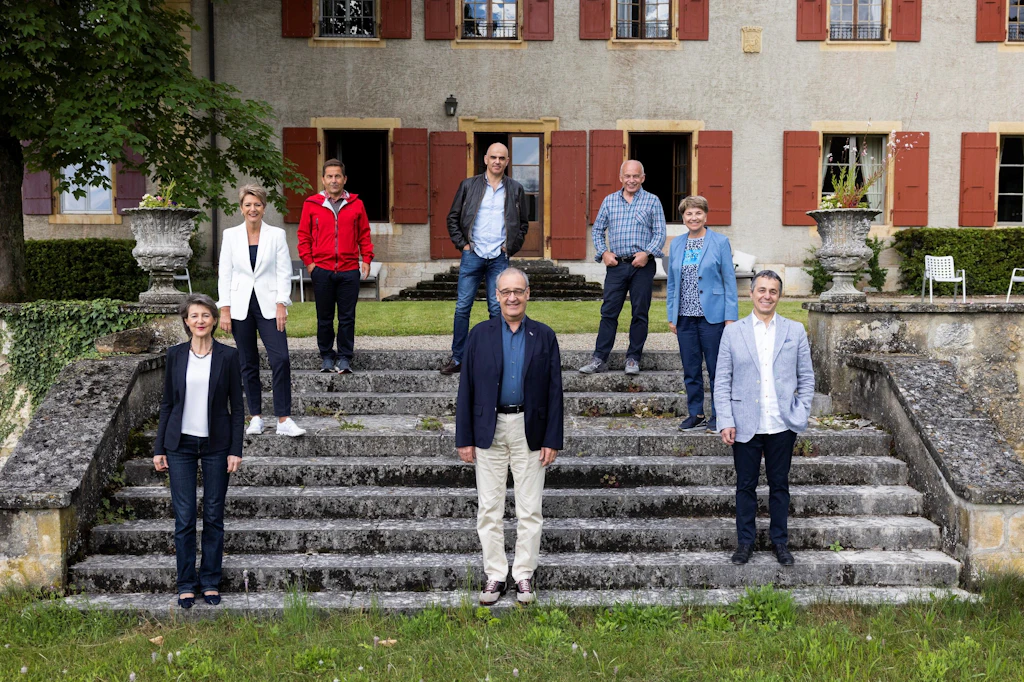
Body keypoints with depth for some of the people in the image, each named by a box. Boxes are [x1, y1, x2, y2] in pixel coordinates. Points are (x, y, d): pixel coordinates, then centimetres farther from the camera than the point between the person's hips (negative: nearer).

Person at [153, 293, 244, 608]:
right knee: (184, 517, 2)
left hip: (216, 444, -1)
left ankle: (211, 582, 20)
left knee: (213, 516, 7)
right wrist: (159, 448, 4)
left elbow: (237, 406, -1)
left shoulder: (228, 356, -3)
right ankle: (186, 583, 15)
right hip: (181, 444, 1)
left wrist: (235, 450, -5)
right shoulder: (175, 355, 2)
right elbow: (167, 403, 6)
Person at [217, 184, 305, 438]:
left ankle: (284, 420, -8)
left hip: (269, 305, -1)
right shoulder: (230, 235, 5)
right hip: (240, 306, 1)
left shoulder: (277, 235, 2)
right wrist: (225, 309, -2)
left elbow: (284, 272, 0)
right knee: (248, 364, 6)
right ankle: (256, 417, 16)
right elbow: (224, 274, 5)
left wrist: (281, 305, -9)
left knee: (281, 360, -12)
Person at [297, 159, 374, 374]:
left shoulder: (356, 204, 7)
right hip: (321, 270, 0)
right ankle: (326, 356, 19)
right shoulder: (312, 204, 5)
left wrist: (366, 259, 2)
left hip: (349, 270, 0)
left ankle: (344, 358, 10)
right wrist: (308, 261, 0)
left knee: (347, 317, 1)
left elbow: (364, 234, 11)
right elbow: (303, 235, 7)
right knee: (324, 317, 7)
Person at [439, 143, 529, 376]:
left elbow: (523, 223, 15)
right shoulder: (469, 185, 4)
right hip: (472, 255, -1)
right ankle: (457, 359, 5)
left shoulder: (516, 189, 7)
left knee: (497, 310, 3)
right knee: (462, 307, -2)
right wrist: (461, 243, 0)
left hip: (499, 258, 1)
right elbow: (453, 217, 9)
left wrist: (511, 248, 5)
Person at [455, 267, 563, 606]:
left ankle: (524, 576, 17)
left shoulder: (544, 336, 3)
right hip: (489, 430, 0)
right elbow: (466, 388, 2)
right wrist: (464, 438, -3)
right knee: (489, 510, 5)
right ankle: (495, 575, 16)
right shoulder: (480, 334, 3)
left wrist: (552, 439, -4)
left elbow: (554, 391, 2)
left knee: (529, 511, 5)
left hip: (529, 430, 0)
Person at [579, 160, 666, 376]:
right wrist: (603, 252, 0)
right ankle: (599, 358, 3)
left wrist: (647, 253, -14)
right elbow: (597, 229, 15)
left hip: (642, 266, -1)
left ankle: (633, 359, 11)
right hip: (616, 264, 2)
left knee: (640, 313, 2)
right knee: (608, 312, 0)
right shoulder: (609, 201, 11)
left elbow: (660, 233, 1)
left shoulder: (652, 201, 5)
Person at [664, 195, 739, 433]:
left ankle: (718, 417, 13)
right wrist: (671, 316, 9)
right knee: (690, 371, 9)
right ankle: (695, 415, 20)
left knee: (716, 369, 2)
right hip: (685, 317, 4)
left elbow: (729, 281, -2)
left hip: (712, 316, -4)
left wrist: (731, 317, -8)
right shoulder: (676, 244, 10)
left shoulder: (720, 242, -1)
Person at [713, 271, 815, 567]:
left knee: (779, 485, 11)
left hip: (782, 426, 1)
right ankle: (745, 541, 20)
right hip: (745, 426, -1)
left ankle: (780, 541, 24)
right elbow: (722, 381, 1)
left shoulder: (795, 331, 6)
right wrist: (726, 422, -7)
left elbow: (806, 378, 8)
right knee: (745, 486, 7)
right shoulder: (733, 332, 2)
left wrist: (801, 415, -2)